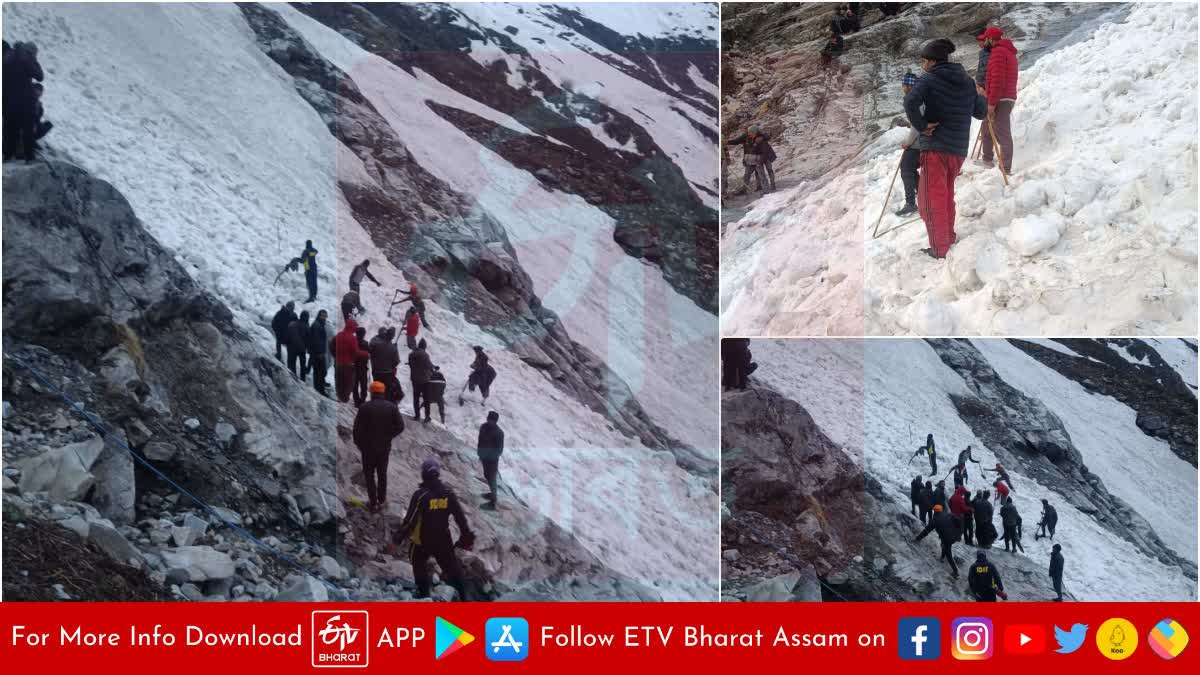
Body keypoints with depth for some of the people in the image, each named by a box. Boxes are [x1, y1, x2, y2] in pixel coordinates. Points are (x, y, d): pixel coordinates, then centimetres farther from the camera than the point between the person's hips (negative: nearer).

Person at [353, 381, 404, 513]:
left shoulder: (364, 408, -13)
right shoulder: (391, 407, -5)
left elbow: (357, 429, -12)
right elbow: (400, 427, -5)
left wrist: (359, 444, 3)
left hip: (368, 447, -2)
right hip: (385, 447, 3)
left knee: (369, 474, 9)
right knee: (382, 474, 17)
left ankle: (373, 503, 7)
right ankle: (381, 501, 22)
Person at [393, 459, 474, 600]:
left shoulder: (420, 495, -21)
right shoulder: (448, 493, -8)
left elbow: (410, 520, -20)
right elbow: (460, 517, -3)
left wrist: (398, 537, -8)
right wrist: (467, 536, 9)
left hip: (422, 541, -3)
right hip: (444, 540, 3)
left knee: (420, 567, 22)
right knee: (452, 568, 17)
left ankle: (423, 594, 25)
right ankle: (461, 596, 21)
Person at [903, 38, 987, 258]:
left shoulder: (929, 80, -9)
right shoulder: (967, 81, 9)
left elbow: (911, 101, -28)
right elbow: (980, 112, 15)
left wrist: (920, 126, -16)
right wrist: (978, 96, 33)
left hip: (935, 147, -7)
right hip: (959, 149, 7)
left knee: (932, 201, 0)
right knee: (946, 195, 23)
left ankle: (939, 251, -2)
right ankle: (948, 238, 33)